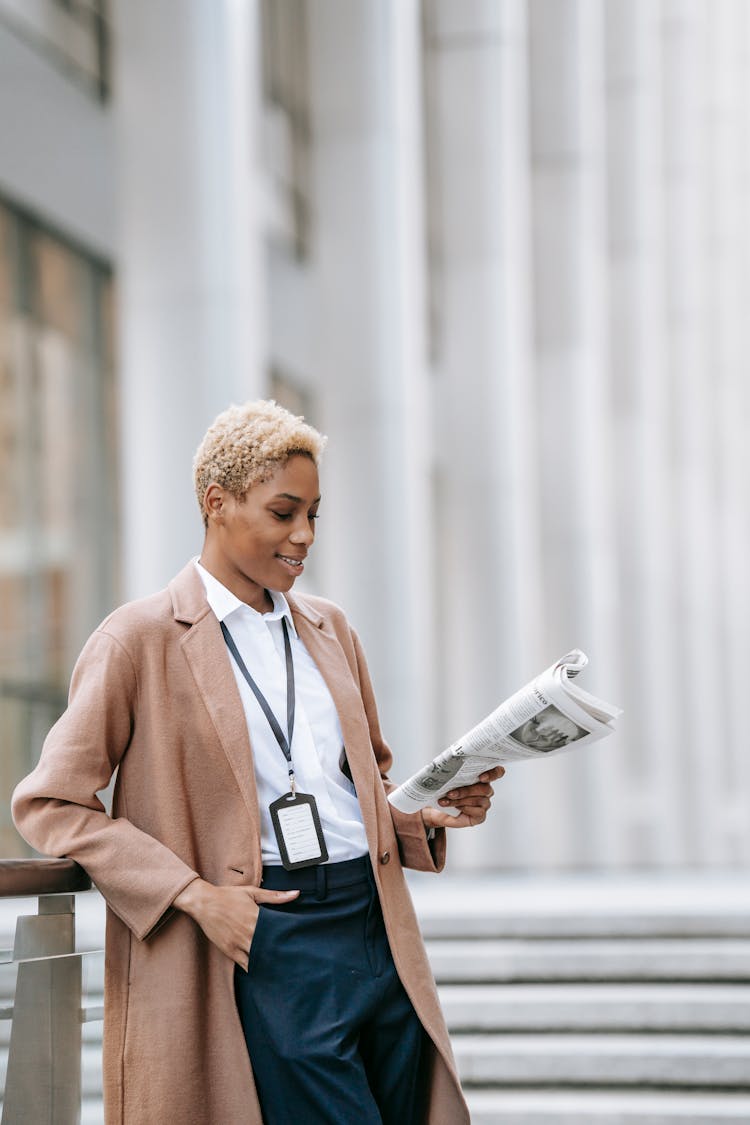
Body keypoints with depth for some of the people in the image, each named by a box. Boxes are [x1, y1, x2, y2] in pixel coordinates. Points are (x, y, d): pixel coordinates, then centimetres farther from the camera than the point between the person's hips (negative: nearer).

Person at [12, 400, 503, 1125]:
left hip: (380, 931, 6)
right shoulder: (141, 640, -3)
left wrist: (428, 812, 5)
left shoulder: (328, 628, 16)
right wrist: (195, 895, -13)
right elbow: (48, 804, -5)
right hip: (265, 946, -6)